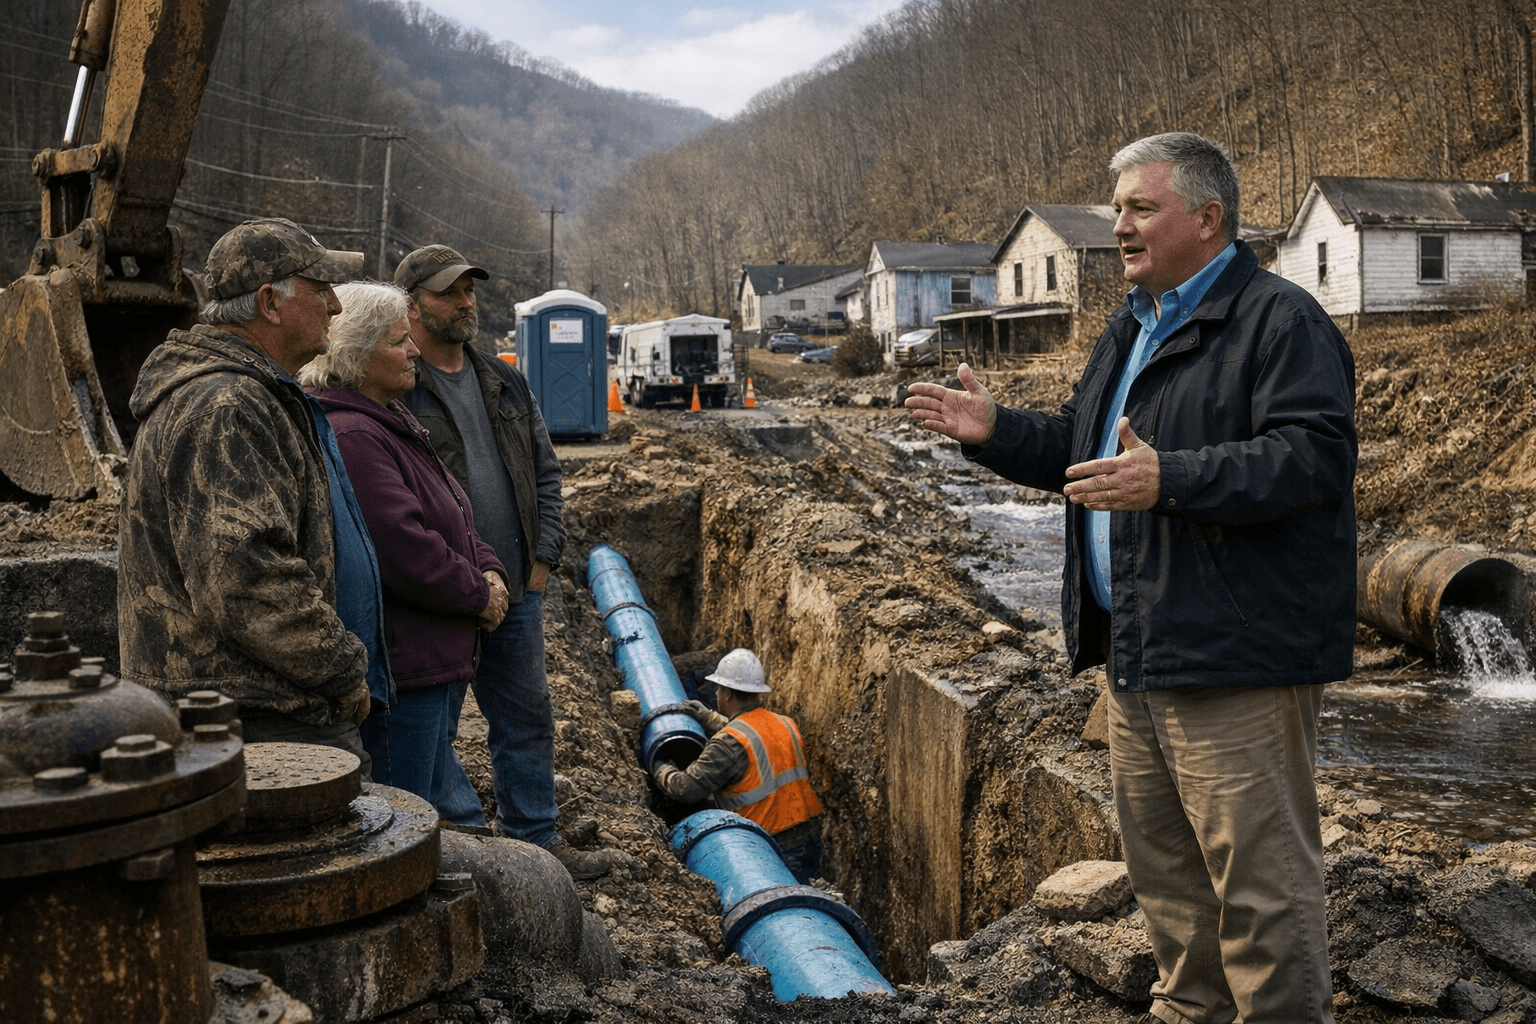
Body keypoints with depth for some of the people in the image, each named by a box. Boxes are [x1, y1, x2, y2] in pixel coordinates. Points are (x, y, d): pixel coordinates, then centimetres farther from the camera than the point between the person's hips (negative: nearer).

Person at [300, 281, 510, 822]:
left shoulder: (394, 422, 16)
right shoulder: (351, 437, -20)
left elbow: (452, 519, 21)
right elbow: (404, 549, -26)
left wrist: (488, 569, 3)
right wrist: (478, 594, -12)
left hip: (433, 659, 11)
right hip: (400, 669, -11)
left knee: (448, 803, 20)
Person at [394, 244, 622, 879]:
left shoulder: (505, 383, 13)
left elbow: (545, 470, 17)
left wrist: (543, 556, 7)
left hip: (516, 590, 7)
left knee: (527, 720, 15)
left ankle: (536, 840, 28)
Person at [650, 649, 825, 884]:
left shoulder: (729, 744, -16)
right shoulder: (786, 725, 8)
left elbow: (687, 789, -13)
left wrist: (662, 770, 8)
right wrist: (710, 718, 33)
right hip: (811, 838, 8)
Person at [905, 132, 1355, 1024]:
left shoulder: (1281, 321, -10)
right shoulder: (1134, 328, 19)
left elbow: (1314, 456, -22)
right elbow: (1082, 452, 27)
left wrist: (1169, 481, -29)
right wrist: (994, 432, 12)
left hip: (1236, 656, -9)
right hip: (1139, 651, 10)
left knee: (1260, 874, -4)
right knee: (1165, 865, 19)